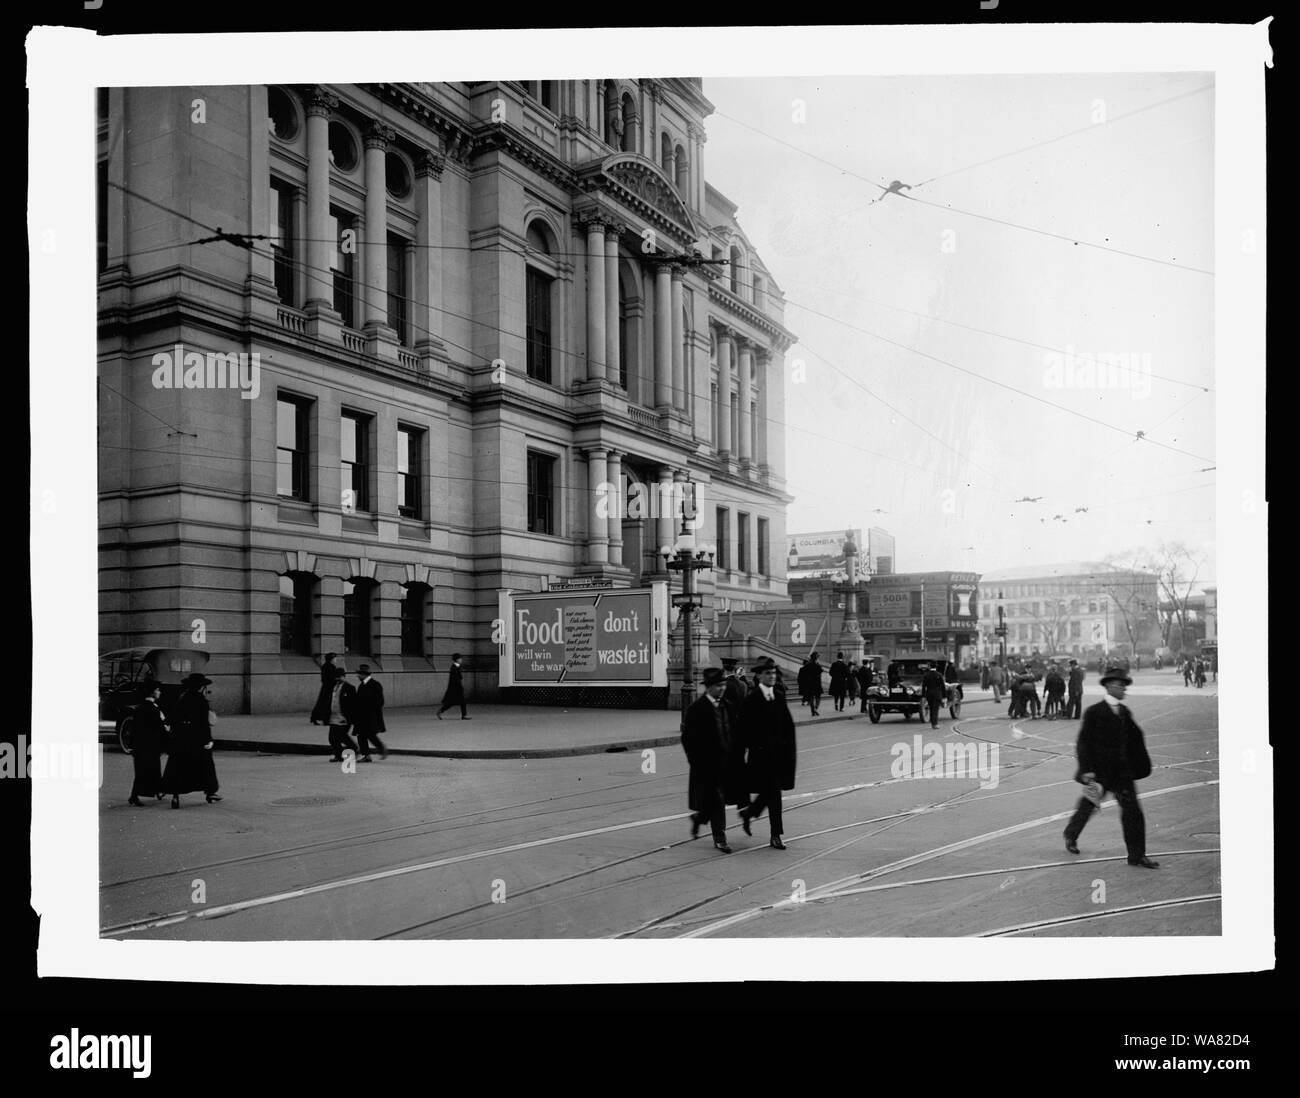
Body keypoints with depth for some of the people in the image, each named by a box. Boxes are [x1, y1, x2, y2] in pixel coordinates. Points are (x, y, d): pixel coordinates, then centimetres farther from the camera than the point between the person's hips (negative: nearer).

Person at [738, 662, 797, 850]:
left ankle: (748, 813, 37)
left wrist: (788, 746, 4)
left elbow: (788, 724, 12)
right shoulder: (752, 699, -9)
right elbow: (745, 726, -10)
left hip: (779, 751, 6)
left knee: (771, 791, 11)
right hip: (761, 751, -6)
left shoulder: (779, 697, 9)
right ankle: (775, 836, 3)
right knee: (773, 792, -5)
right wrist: (747, 749, -14)